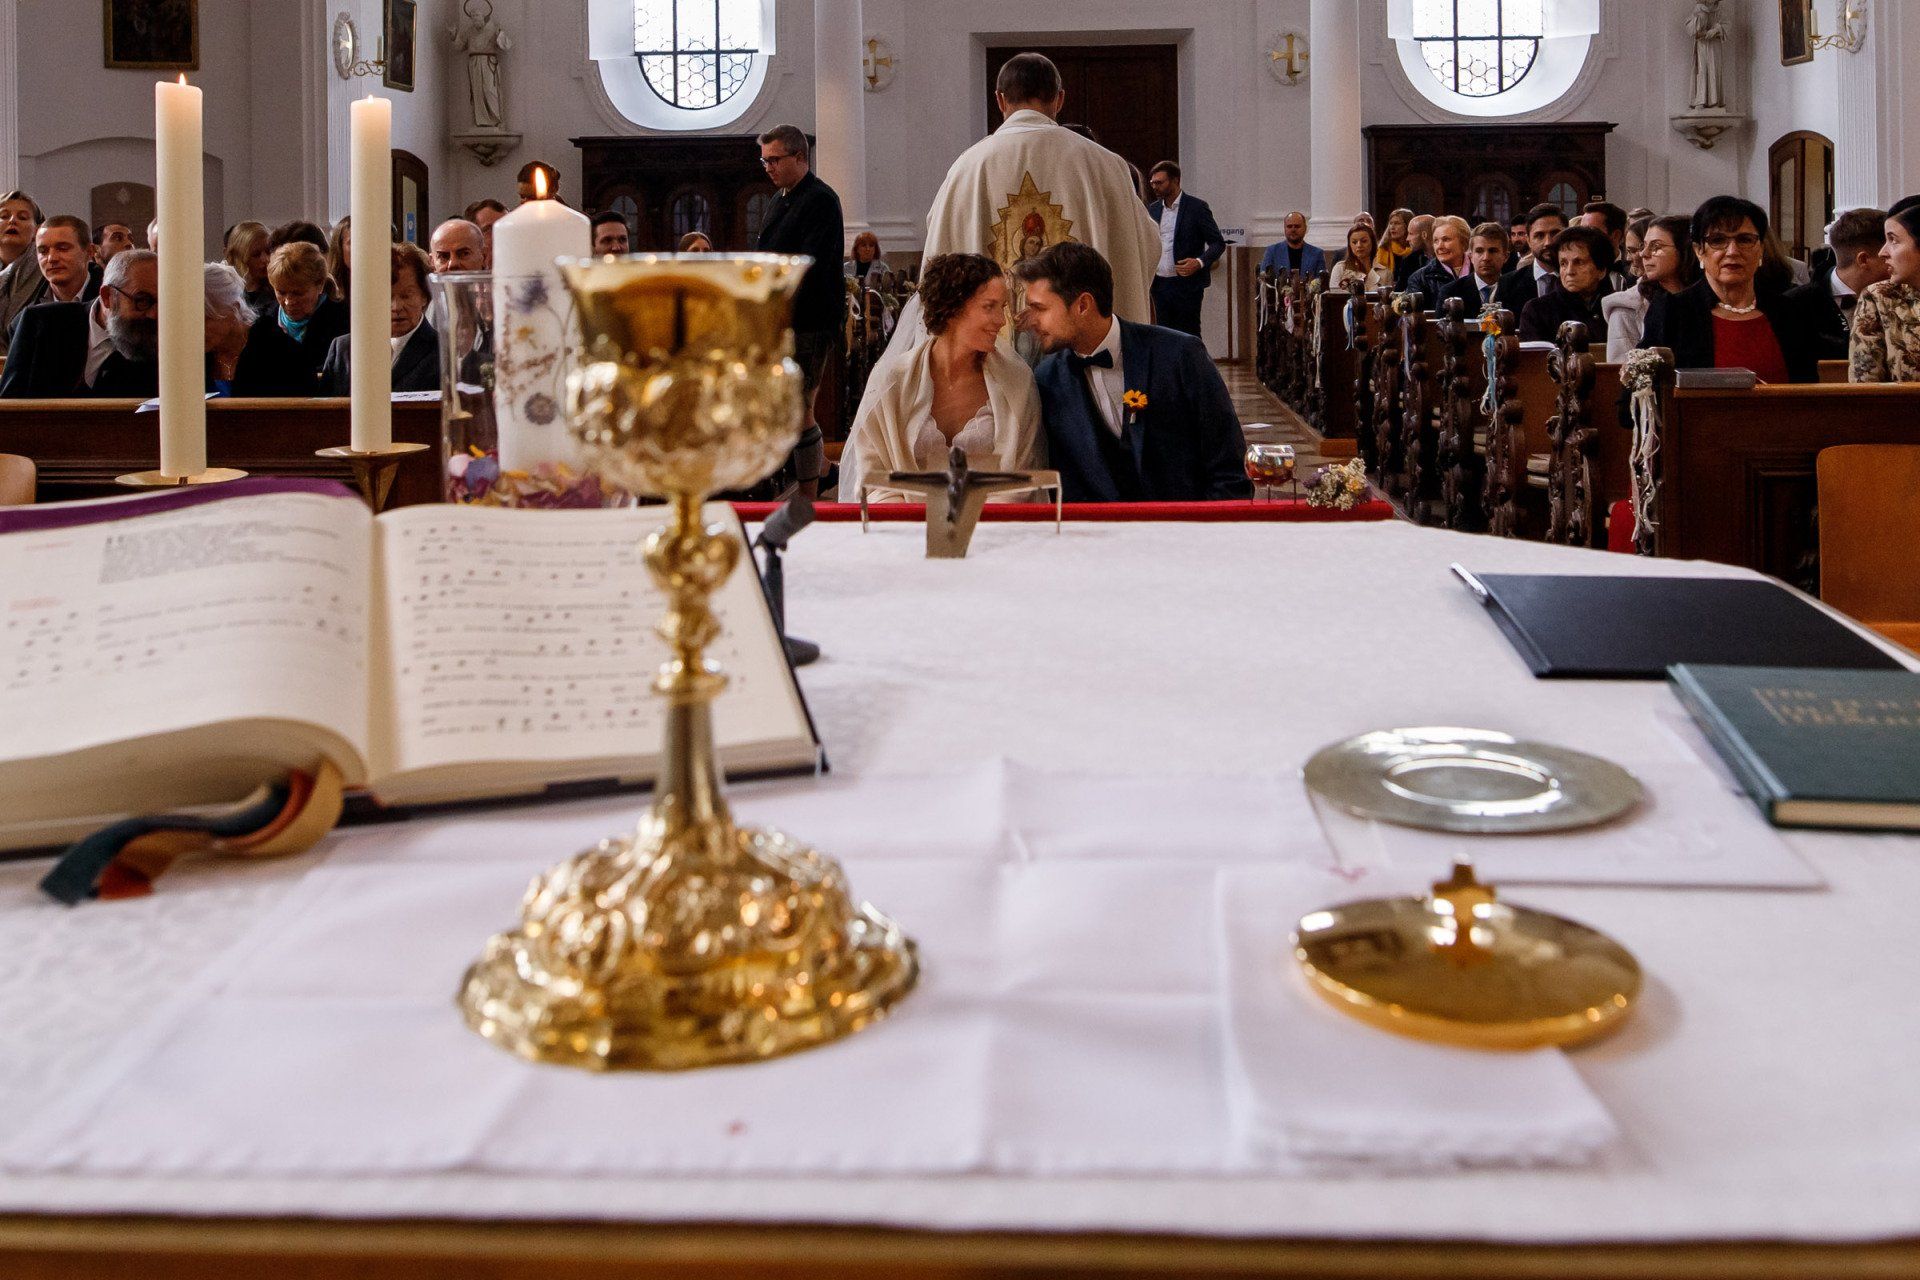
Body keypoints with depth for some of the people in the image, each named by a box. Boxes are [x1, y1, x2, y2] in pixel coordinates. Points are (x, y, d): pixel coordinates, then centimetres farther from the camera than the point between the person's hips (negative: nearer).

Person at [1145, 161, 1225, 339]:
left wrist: (1200, 262, -21)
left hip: (1187, 284, -5)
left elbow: (1218, 243, -4)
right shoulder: (1153, 209, 13)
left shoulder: (1196, 207, -3)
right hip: (1160, 283, 5)